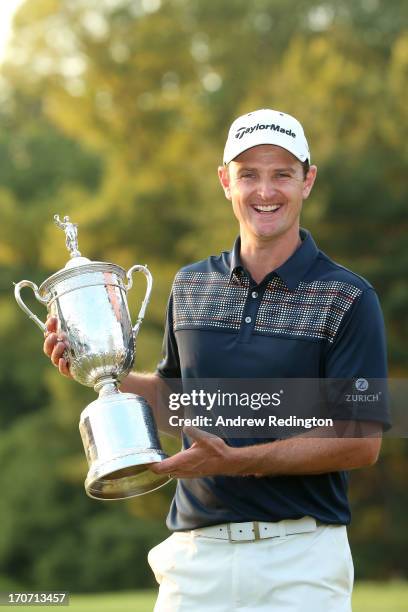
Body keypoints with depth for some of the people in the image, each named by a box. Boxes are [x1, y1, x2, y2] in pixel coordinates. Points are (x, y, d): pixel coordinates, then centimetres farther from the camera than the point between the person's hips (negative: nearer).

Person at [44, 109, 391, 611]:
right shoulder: (191, 286, 11)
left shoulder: (347, 299, -5)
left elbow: (362, 442, -10)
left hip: (300, 559, -4)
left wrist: (234, 460, -17)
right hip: (197, 552, 4)